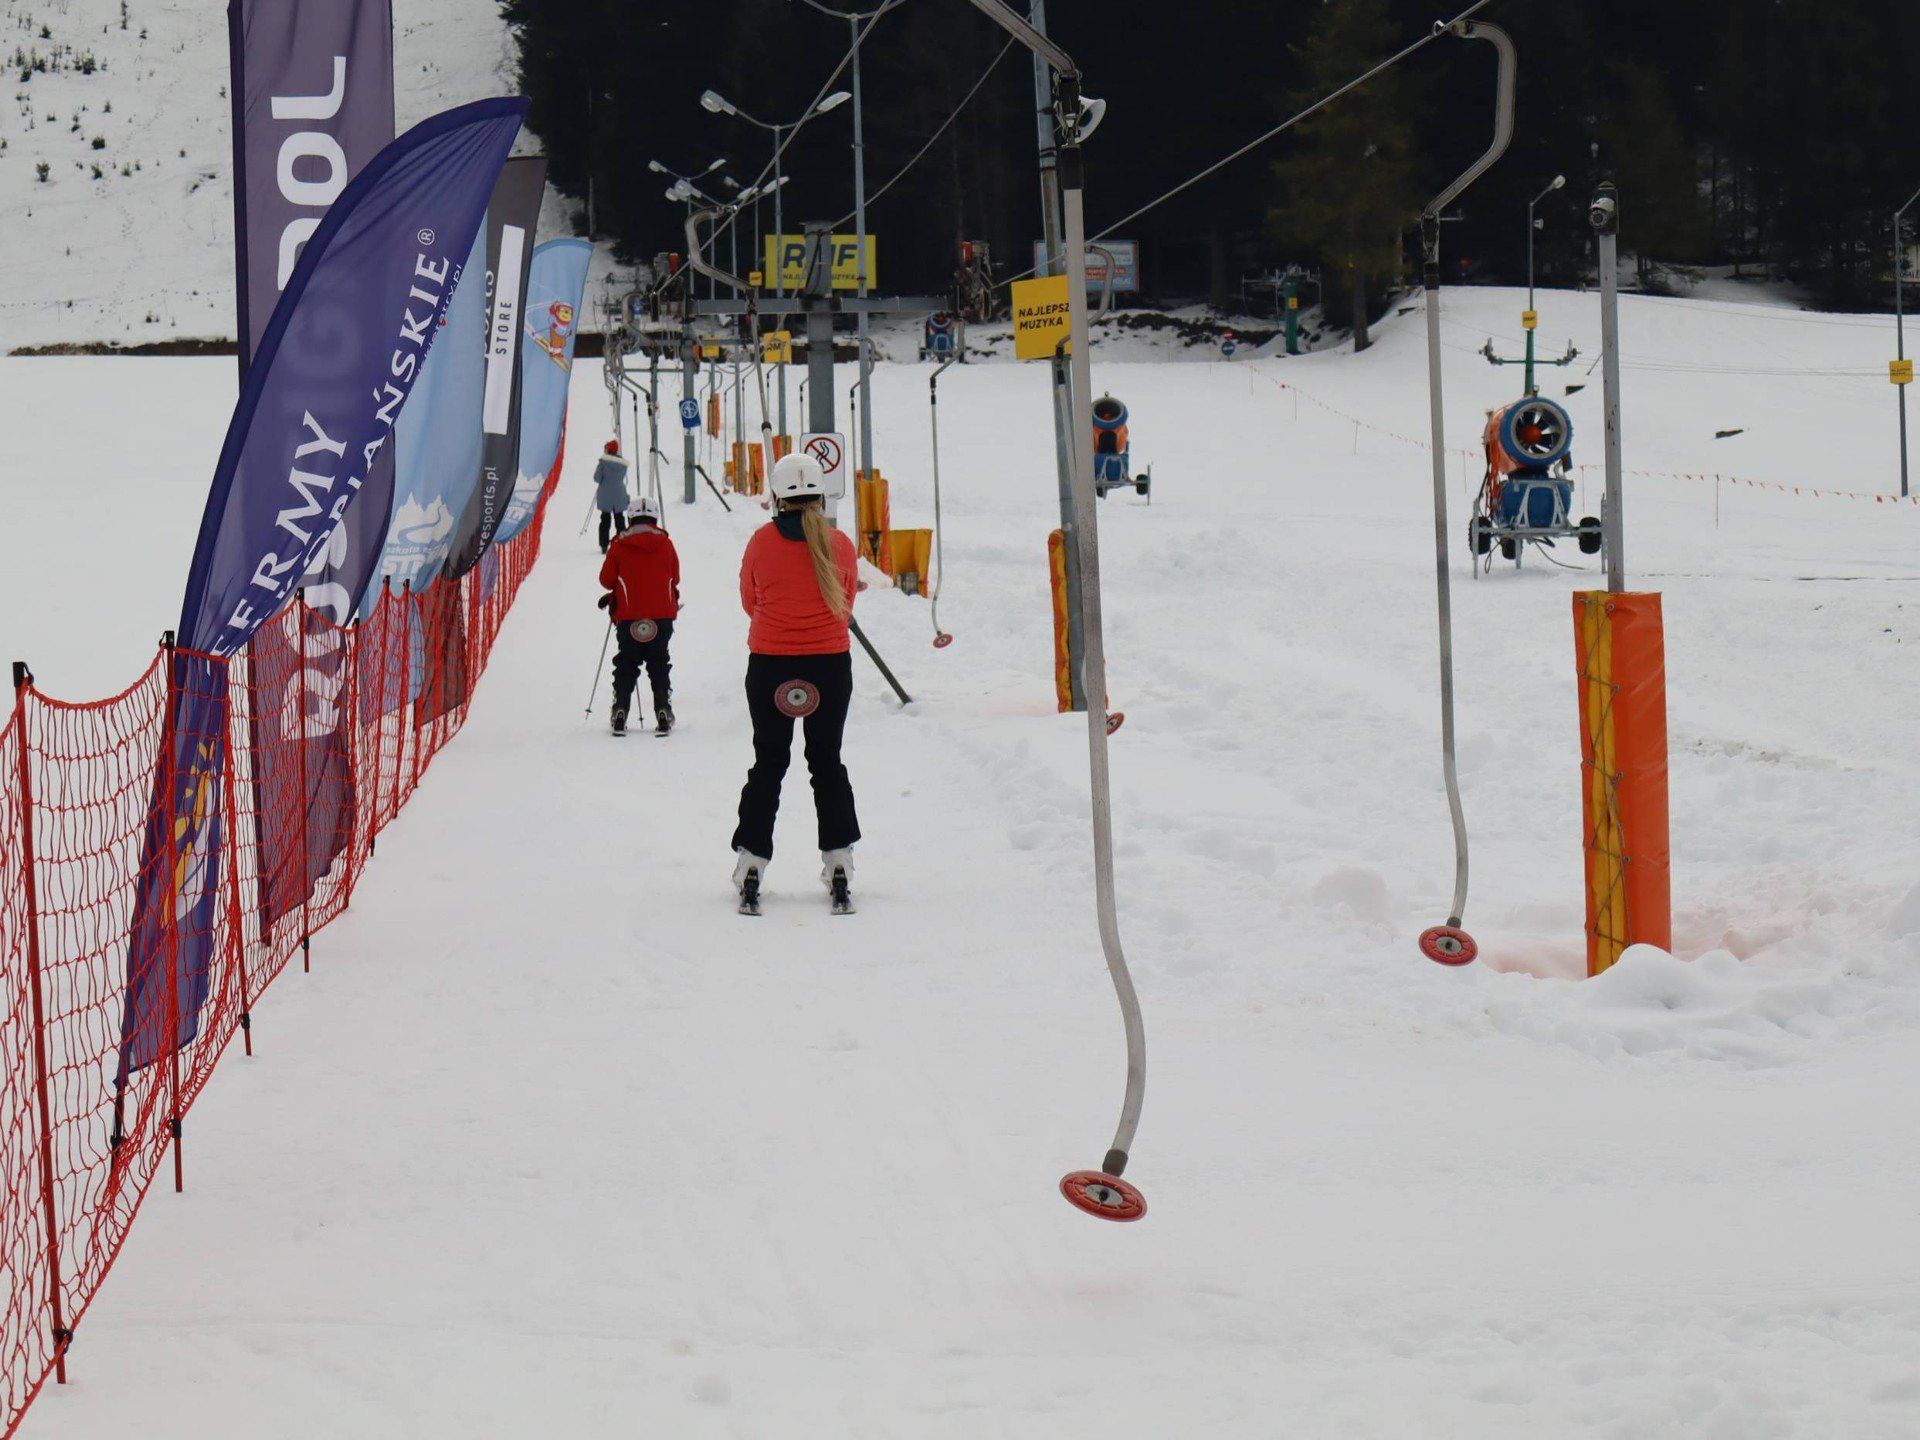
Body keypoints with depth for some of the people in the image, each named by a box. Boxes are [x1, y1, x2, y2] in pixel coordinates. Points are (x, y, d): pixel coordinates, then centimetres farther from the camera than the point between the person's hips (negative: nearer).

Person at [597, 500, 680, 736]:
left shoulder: (619, 546, -2)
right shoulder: (666, 544, 2)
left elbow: (606, 579, 1)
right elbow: (675, 579, 10)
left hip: (628, 617, -1)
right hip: (662, 616, 1)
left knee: (626, 666, 9)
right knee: (659, 666, 10)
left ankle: (620, 713, -1)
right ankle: (663, 714, 0)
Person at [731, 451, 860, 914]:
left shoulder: (762, 543, -8)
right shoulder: (840, 545, -6)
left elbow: (750, 601, 7)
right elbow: (846, 605, 8)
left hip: (769, 665, 0)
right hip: (831, 665, 0)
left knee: (768, 763, 9)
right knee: (827, 762, 11)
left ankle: (750, 866, 6)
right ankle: (838, 866, 7)